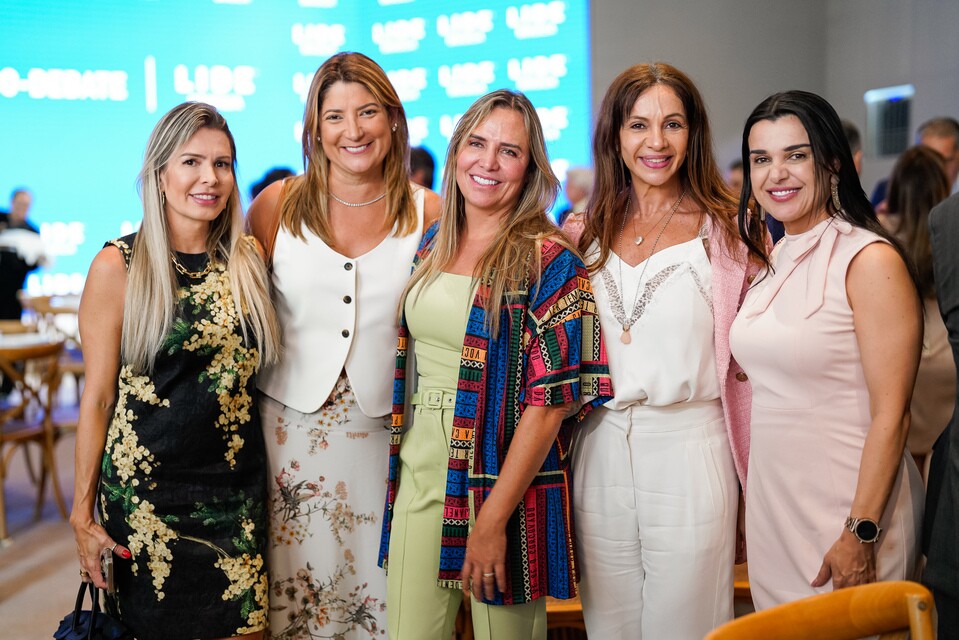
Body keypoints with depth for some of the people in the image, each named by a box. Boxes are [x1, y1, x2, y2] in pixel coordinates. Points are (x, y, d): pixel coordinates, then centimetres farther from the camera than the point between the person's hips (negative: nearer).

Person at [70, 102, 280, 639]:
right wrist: (83, 514, -4)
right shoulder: (118, 266, -7)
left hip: (238, 490, 3)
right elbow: (98, 397, -5)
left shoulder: (248, 258, 4)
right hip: (147, 491, -3)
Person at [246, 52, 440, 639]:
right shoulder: (278, 204, 2)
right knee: (296, 591, 5)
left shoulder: (428, 213, 1)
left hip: (386, 431, 0)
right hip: (293, 428, 0)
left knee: (382, 592, 5)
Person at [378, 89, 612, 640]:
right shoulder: (431, 244, 8)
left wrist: (493, 517, -19)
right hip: (420, 474, 5)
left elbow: (550, 399, -15)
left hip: (504, 481, -5)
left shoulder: (549, 260, -11)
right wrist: (396, 467, 10)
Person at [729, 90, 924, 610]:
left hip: (846, 502, -7)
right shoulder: (770, 261, 8)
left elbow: (890, 415, -17)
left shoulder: (870, 260, -14)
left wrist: (861, 533, -19)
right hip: (770, 498, 7)